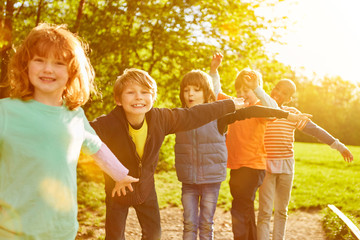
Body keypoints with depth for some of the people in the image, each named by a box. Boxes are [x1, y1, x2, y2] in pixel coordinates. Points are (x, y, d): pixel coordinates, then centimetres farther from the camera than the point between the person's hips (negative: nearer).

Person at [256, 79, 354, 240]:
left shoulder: (292, 113, 9)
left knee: (282, 211, 11)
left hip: (286, 167, 4)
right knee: (265, 212, -7)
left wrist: (338, 146, 7)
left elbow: (314, 130, 8)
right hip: (265, 166, -3)